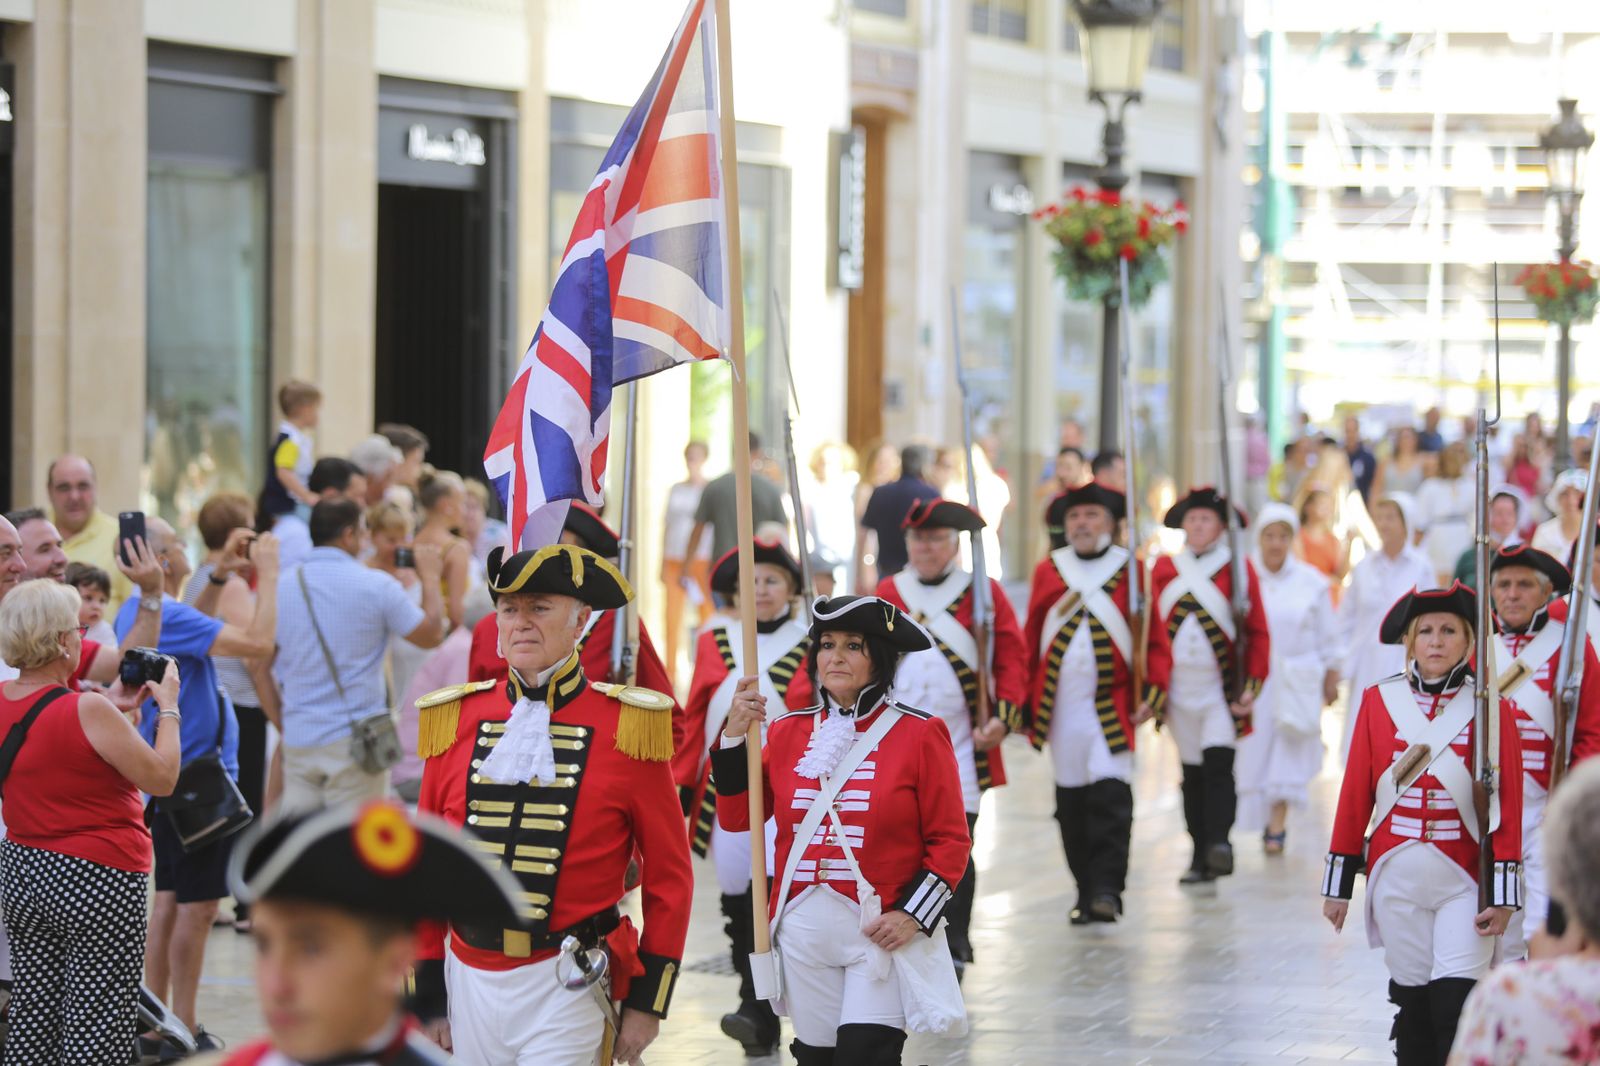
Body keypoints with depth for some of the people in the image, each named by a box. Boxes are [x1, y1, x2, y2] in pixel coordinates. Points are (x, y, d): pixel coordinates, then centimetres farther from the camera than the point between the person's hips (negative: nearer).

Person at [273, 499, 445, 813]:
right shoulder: (376, 585, -8)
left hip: (297, 739, 4)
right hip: (354, 740, -4)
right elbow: (431, 634, 4)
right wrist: (430, 578, 18)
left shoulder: (278, 586, 3)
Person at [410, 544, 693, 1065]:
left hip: (568, 984, -3)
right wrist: (430, 997, 8)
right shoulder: (454, 722, 5)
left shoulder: (627, 727, -3)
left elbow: (669, 876, 0)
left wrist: (648, 1002, -2)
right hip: (470, 979, 3)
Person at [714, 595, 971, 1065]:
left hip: (881, 931, -4)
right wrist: (734, 735, -4)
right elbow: (736, 816, 6)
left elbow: (950, 842, -2)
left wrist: (914, 916, -13)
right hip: (803, 933, 4)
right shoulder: (788, 732, 10)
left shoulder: (919, 734, -1)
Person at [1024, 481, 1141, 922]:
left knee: (1110, 794, -13)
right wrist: (1026, 700, 4)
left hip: (1113, 705, -3)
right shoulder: (1048, 571, 8)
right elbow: (1031, 639, 9)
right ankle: (1086, 891, 15)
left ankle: (1107, 889, -11)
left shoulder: (1132, 570, 2)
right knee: (1071, 801, 6)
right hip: (1060, 705, 3)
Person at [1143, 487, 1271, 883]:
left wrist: (1252, 685, -10)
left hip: (1223, 686, -3)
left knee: (1218, 762, -17)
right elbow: (1155, 635, 8)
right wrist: (1154, 688, 2)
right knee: (1192, 771, 6)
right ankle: (1200, 856, 10)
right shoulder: (1165, 568, 7)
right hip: (1180, 686, 3)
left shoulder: (1238, 567, 0)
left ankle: (1219, 843, -22)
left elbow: (1257, 632, 0)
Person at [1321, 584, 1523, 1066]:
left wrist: (1501, 894, -7)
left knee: (1457, 1007, -9)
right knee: (1413, 1005, 8)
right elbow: (1355, 796, 6)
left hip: (1465, 883, -2)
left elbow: (1509, 804, -2)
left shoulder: (1491, 709, -1)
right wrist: (1338, 884, 7)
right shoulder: (1379, 701, 4)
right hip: (1397, 879, 2)